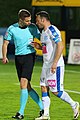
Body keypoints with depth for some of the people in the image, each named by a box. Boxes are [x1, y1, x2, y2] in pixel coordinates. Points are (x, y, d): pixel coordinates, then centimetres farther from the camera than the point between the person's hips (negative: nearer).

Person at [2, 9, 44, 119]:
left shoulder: (32, 27, -2)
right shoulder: (12, 29, -1)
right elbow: (5, 43, 4)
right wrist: (4, 56, -9)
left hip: (30, 56, -3)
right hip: (18, 57, 3)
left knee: (23, 83, -15)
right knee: (27, 86, 4)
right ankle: (42, 107, 19)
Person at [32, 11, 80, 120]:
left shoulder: (52, 30, -16)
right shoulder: (44, 32, 15)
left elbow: (60, 46, -23)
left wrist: (55, 63, -26)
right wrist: (39, 46, 7)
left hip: (55, 66, -10)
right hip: (46, 65, 10)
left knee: (56, 91, -7)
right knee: (44, 88, 5)